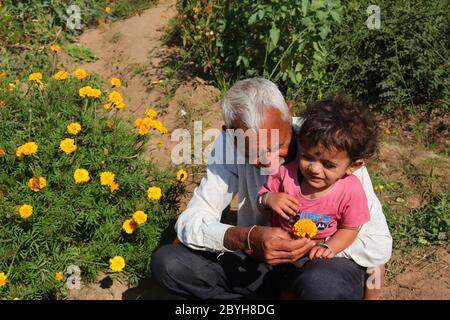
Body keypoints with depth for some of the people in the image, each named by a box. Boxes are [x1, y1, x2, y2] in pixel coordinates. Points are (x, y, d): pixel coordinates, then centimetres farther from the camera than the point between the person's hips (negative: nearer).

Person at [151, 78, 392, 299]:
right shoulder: (229, 145, -16)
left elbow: (379, 245, -20)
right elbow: (189, 222, -17)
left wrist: (309, 244, -27)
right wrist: (247, 239, -35)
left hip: (319, 261, -3)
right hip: (255, 259, 3)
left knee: (320, 282, -38)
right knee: (166, 262, -16)